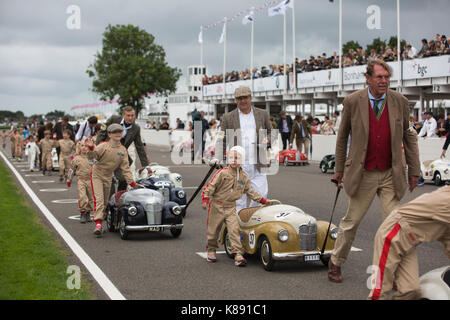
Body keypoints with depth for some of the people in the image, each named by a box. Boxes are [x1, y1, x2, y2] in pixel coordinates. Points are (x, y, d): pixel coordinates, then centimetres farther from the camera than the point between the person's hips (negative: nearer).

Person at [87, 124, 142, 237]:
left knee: (105, 202, 11)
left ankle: (100, 223, 23)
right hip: (97, 174, -5)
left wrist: (132, 182, -2)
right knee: (98, 199, -16)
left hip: (108, 177, 5)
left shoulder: (123, 150, 0)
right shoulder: (103, 146, -14)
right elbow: (92, 156, -22)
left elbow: (125, 168, 3)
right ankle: (98, 224, -21)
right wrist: (91, 148, -43)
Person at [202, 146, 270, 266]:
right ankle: (211, 250, 29)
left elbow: (250, 191, 20)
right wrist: (205, 199, -22)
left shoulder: (244, 176, 7)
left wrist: (263, 200, 19)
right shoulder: (223, 173, -9)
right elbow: (211, 186, -10)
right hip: (217, 206, -3)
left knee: (234, 229, -11)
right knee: (213, 230, 6)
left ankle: (238, 254, -15)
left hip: (231, 208, 3)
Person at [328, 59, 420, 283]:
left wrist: (414, 171, 6)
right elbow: (342, 137, 5)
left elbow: (409, 137, 7)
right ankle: (335, 263, 27)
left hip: (391, 175, 1)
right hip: (362, 174, -1)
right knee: (350, 222, 9)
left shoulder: (400, 102, 0)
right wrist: (339, 169, 7)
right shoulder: (353, 102, -4)